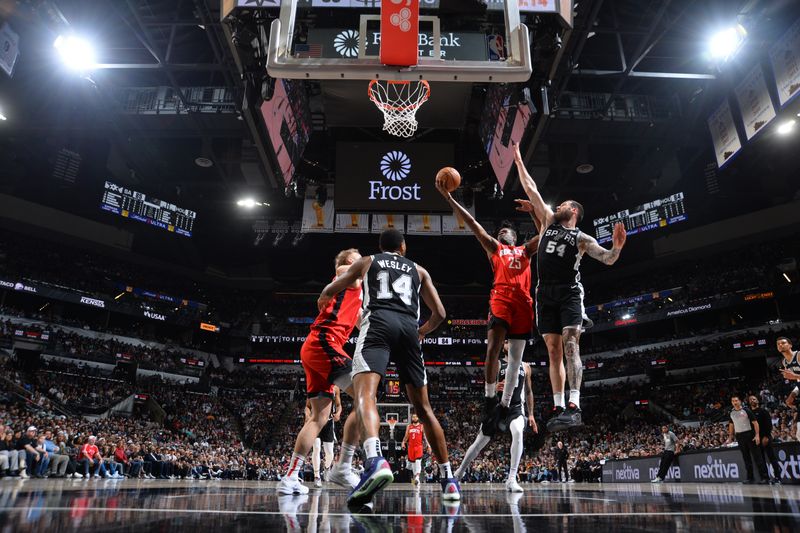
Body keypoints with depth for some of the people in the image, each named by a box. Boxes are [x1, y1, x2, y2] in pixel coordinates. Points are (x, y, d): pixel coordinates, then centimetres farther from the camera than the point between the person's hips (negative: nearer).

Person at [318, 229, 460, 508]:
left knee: (365, 394, -19)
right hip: (409, 328, 3)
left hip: (378, 322, -2)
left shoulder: (367, 261, 25)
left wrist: (323, 300, 58)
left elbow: (331, 289, 34)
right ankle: (448, 479, 16)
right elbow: (439, 313, 24)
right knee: (423, 408, 13)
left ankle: (375, 461, -47)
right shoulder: (418, 270, 28)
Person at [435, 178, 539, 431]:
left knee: (515, 358, 2)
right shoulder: (493, 247, 22)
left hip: (523, 302, 3)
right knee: (493, 349, -19)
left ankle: (504, 406, 10)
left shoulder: (525, 250, 29)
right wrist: (449, 198, 10)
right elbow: (472, 224, 15)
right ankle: (490, 400, -9)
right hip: (500, 298, -3)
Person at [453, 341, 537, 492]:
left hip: (516, 408, 1)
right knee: (480, 442, 7)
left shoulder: (525, 367, 10)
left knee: (518, 433, -32)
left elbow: (528, 391, 17)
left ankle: (511, 480, -26)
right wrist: (495, 387, -25)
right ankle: (460, 471, 31)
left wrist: (530, 414, 12)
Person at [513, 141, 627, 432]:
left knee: (570, 344, -17)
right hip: (546, 294, 4)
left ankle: (574, 406, -23)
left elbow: (608, 259, -2)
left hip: (569, 293, -4)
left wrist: (617, 246, -22)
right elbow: (530, 187, 18)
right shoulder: (548, 221, 18)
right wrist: (518, 159, 17)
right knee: (554, 350, 2)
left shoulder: (582, 239, 7)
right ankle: (558, 407, 3)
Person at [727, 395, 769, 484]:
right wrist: (730, 437, 17)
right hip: (739, 436, 5)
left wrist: (757, 435, -18)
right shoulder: (732, 413, 9)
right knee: (746, 457, 9)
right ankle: (750, 477, 15)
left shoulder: (746, 410, -6)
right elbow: (731, 425, 19)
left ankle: (765, 477, -2)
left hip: (750, 435, -5)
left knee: (757, 456, -5)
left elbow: (755, 422, -9)